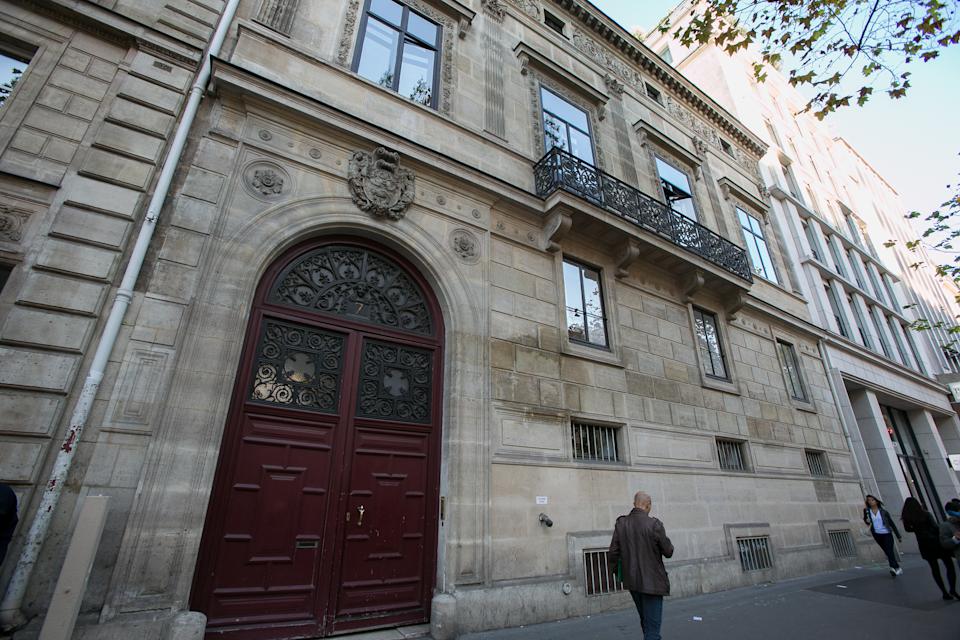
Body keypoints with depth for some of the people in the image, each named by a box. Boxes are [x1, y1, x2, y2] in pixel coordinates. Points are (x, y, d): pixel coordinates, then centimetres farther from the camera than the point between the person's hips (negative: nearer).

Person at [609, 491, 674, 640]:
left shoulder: (621, 523, -4)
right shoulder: (654, 524, -18)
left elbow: (613, 553, -2)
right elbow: (668, 552, -9)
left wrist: (615, 570, 15)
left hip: (631, 581, 5)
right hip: (652, 581, -5)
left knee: (645, 621, 26)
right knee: (652, 625, 6)